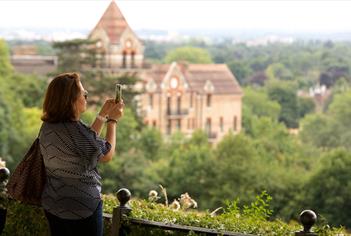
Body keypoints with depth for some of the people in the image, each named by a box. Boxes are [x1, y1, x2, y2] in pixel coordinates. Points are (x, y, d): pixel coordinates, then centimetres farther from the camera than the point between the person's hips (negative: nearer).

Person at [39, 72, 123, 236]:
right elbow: (107, 155, -9)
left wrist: (103, 115, 16)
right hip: (82, 208, -8)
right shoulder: (75, 130, -26)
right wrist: (112, 120, 1)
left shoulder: (47, 127, -2)